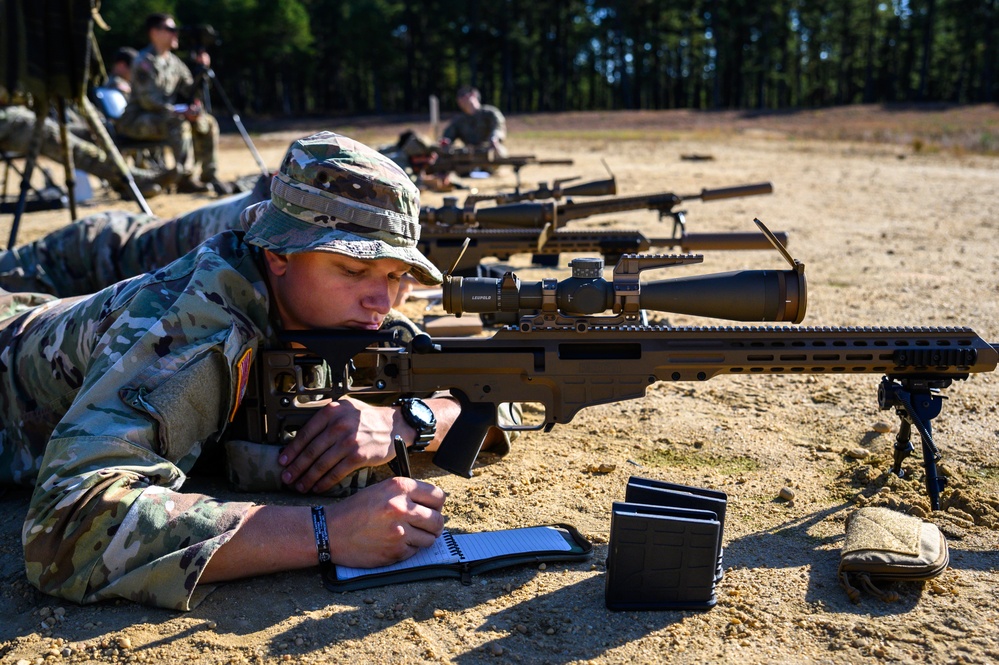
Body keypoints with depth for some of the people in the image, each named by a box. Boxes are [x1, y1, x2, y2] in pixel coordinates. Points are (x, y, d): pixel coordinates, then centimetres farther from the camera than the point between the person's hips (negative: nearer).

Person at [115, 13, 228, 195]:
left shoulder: (173, 61, 11)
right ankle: (185, 179, -34)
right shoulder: (144, 62, -14)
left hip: (164, 115, 9)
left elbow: (189, 90, 11)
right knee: (178, 123, -35)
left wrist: (201, 70, -4)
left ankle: (209, 176, -3)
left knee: (208, 122, -4)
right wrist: (180, 112, -28)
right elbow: (149, 100, -22)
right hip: (138, 120, -9)